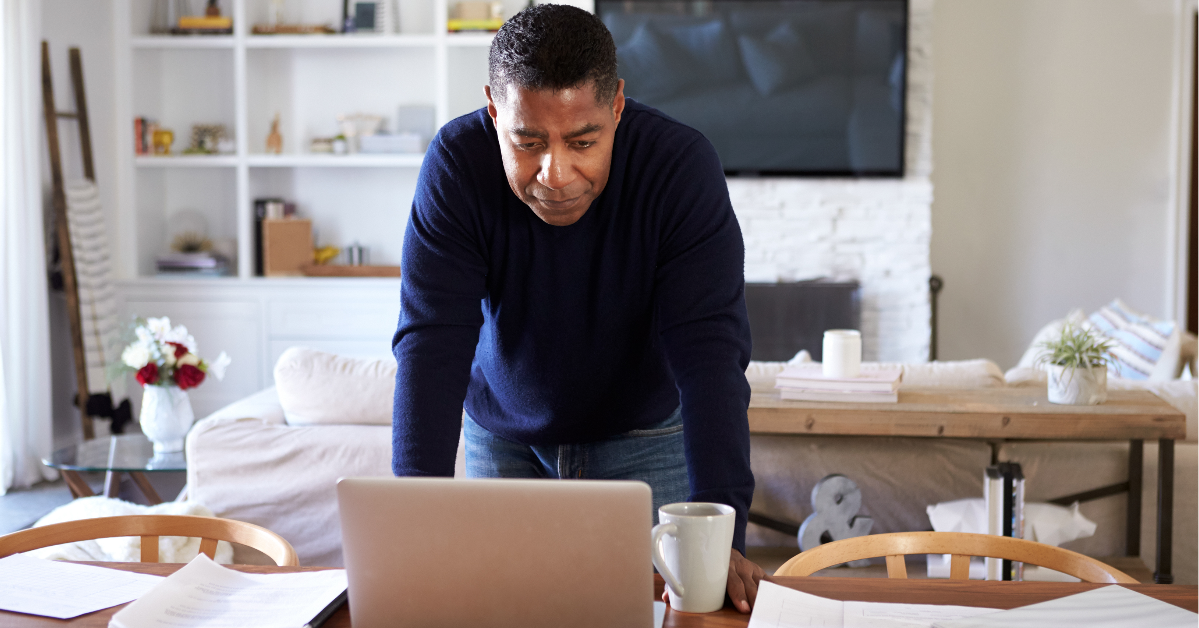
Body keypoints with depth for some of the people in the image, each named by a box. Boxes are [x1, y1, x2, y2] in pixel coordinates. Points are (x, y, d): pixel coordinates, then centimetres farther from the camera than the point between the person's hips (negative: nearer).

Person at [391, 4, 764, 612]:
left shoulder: (682, 166, -27)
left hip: (644, 435, -1)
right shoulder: (456, 165, -24)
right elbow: (431, 345, -28)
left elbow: (709, 353, -31)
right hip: (503, 434, 1)